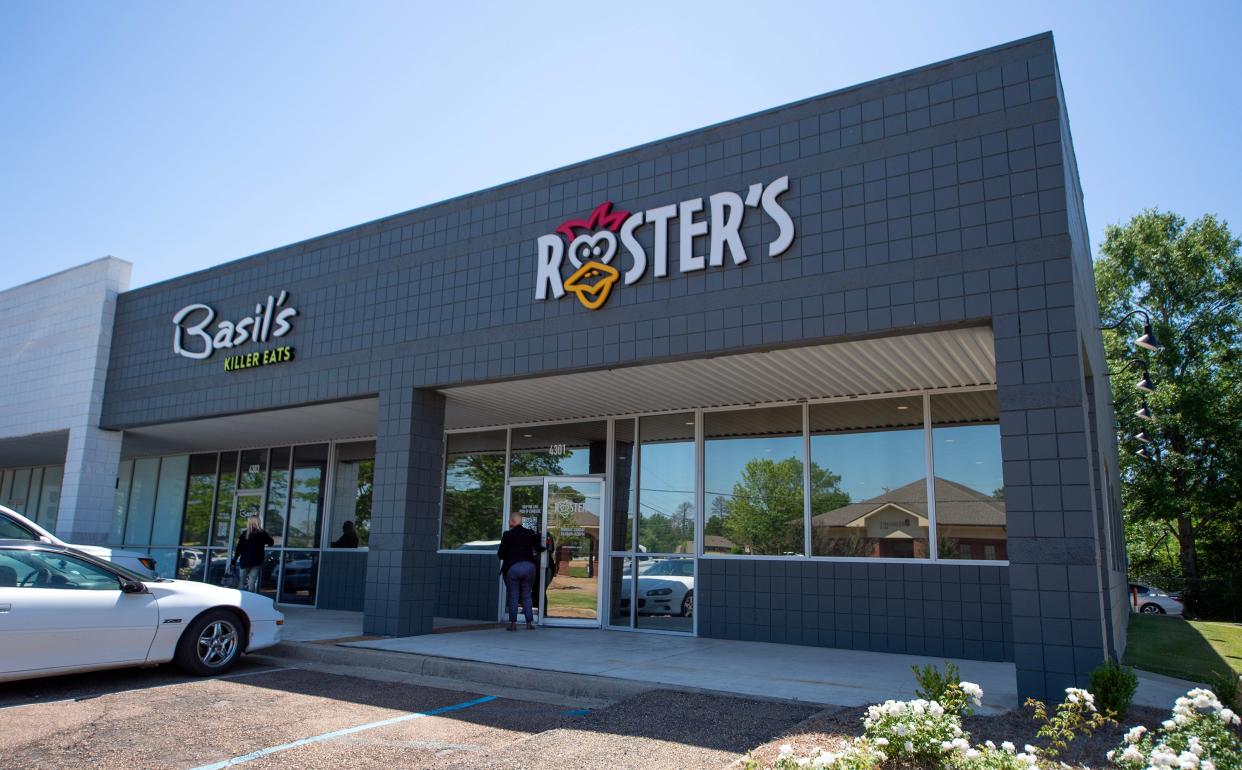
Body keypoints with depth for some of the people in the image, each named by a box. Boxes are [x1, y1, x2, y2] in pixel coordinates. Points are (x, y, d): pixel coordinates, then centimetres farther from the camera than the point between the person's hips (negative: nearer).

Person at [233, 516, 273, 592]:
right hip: (256, 562, -1)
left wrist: (234, 559, 6)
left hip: (244, 561, 1)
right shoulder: (262, 533, -4)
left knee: (243, 582, 13)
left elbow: (238, 548, -2)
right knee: (252, 582, -2)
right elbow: (271, 542, 8)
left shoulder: (244, 534, -2)